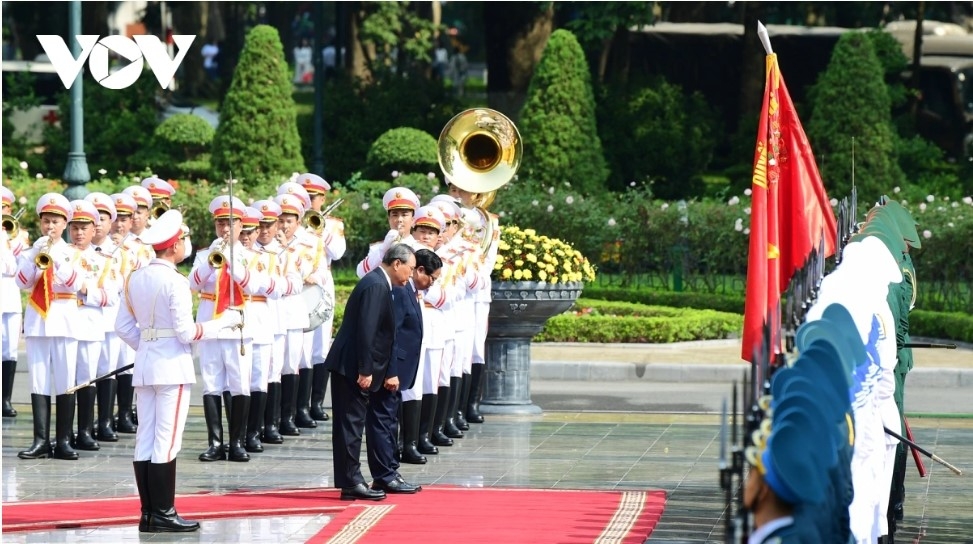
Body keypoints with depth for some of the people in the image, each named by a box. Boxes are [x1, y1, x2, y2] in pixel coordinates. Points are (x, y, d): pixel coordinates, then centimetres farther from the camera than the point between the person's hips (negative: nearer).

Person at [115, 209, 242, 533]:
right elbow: (187, 332, -15)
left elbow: (123, 327, 10)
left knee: (145, 441, 7)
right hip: (173, 366, -7)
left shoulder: (135, 279, 7)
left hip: (145, 362, 7)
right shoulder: (175, 282, -14)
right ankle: (163, 515, -4)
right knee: (167, 442, -5)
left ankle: (148, 512, 10)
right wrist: (226, 321, -4)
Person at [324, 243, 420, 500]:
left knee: (382, 418, 16)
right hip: (352, 368, -11)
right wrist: (365, 371, -24)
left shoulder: (382, 285, 13)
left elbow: (384, 334, 16)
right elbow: (366, 331, -24)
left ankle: (385, 476, 23)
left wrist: (389, 372, 12)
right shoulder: (376, 286, -19)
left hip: (368, 370, 11)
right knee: (351, 424, -4)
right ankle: (350, 483, -1)